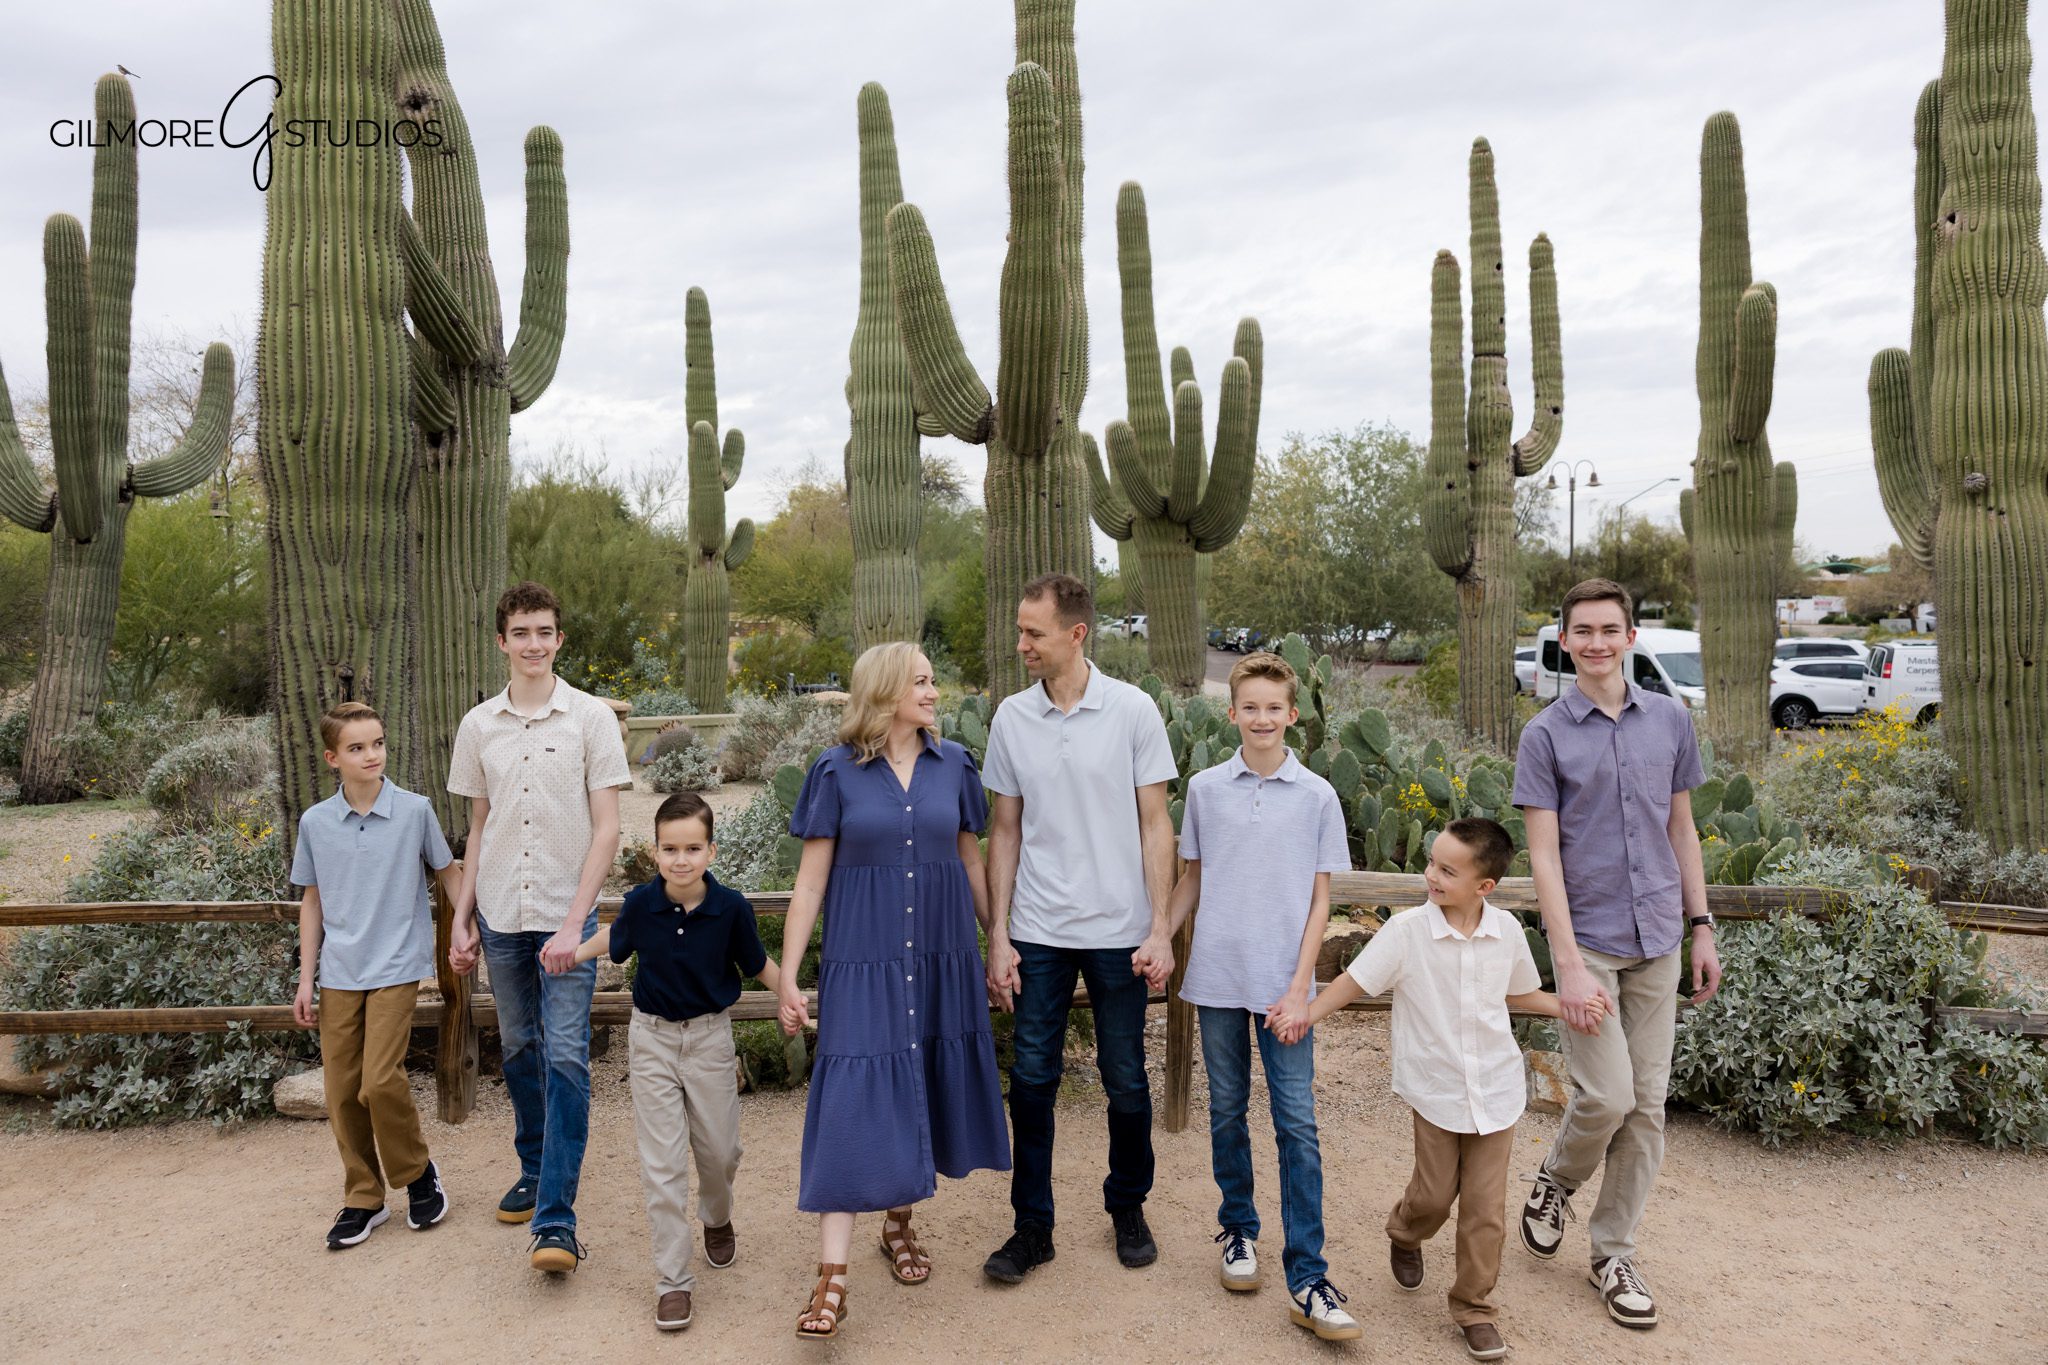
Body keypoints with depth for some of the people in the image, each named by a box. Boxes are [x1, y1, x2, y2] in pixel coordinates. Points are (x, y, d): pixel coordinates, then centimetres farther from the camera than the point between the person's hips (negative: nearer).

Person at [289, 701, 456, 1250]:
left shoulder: (415, 810, -5)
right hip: (339, 974, 3)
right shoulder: (315, 823, 2)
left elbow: (447, 871, 7)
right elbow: (312, 902, 10)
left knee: (380, 1080, -13)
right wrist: (306, 979, 8)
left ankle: (419, 1173, 13)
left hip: (396, 968, -3)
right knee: (342, 1091, 6)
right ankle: (363, 1199, 23)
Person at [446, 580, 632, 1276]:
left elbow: (606, 828, -7)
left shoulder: (591, 717, -4)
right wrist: (462, 917, 9)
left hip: (565, 917, -4)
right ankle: (533, 1169, 33)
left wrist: (574, 921, -14)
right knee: (518, 1049, 15)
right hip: (500, 917, 4)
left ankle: (556, 1218, -5)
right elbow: (478, 829, 14)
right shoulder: (478, 725, 7)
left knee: (566, 1057, -8)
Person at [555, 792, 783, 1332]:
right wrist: (572, 954, -3)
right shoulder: (641, 904, -13)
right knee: (662, 1165, 2)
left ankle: (717, 1219, 48)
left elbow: (758, 964, -2)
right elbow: (614, 938, 9)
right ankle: (672, 1280, 14)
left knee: (719, 1150, 14)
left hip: (710, 1036, 0)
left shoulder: (730, 908, -16)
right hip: (652, 1038, 0)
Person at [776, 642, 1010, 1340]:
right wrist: (788, 977, -4)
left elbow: (971, 861, 11)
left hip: (942, 959, 3)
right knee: (852, 1104, -6)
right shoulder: (837, 771, -4)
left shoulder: (953, 765, 4)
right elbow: (811, 880, -2)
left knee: (922, 1094, 11)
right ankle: (831, 1277, 0)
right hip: (862, 962, -3)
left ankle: (899, 1224, 33)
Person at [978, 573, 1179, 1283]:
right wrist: (998, 935, 3)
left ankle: (1128, 1208, 31)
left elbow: (1154, 824, -2)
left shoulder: (1133, 710, -5)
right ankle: (1032, 1225, 21)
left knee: (1126, 1082, 10)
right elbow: (1006, 831, 6)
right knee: (1032, 1079, 6)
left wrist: (1160, 929, -7)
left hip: (1118, 931, -2)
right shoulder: (1011, 717, 2)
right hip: (1037, 932, 2)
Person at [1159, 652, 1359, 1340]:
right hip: (1218, 975, 2)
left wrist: (1300, 986, -7)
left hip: (1284, 982, -1)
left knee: (1297, 1125, -2)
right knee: (1227, 1110, 13)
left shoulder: (1318, 796, 0)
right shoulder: (1205, 788, 4)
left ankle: (1307, 1280, 3)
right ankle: (1238, 1229, 32)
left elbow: (1320, 898, 0)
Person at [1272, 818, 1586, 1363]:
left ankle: (1475, 1308, 23)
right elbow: (1355, 981, -9)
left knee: (1485, 1205, 5)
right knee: (1435, 1193, 9)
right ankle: (1404, 1236, 45)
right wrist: (1307, 1012, -21)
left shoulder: (1507, 931, -5)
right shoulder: (1406, 931, -15)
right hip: (1436, 1088, -2)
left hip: (1495, 1088, 2)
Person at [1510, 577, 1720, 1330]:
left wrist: (1701, 927, 10)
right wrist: (1570, 966, -14)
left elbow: (1681, 829, 14)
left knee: (1647, 1104, 7)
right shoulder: (1546, 734, -6)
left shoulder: (1671, 721, 5)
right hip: (1588, 940, -4)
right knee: (1605, 1097, -8)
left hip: (1657, 940, 4)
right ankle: (1555, 1180, 24)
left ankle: (1613, 1251, 23)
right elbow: (1543, 856, -9)